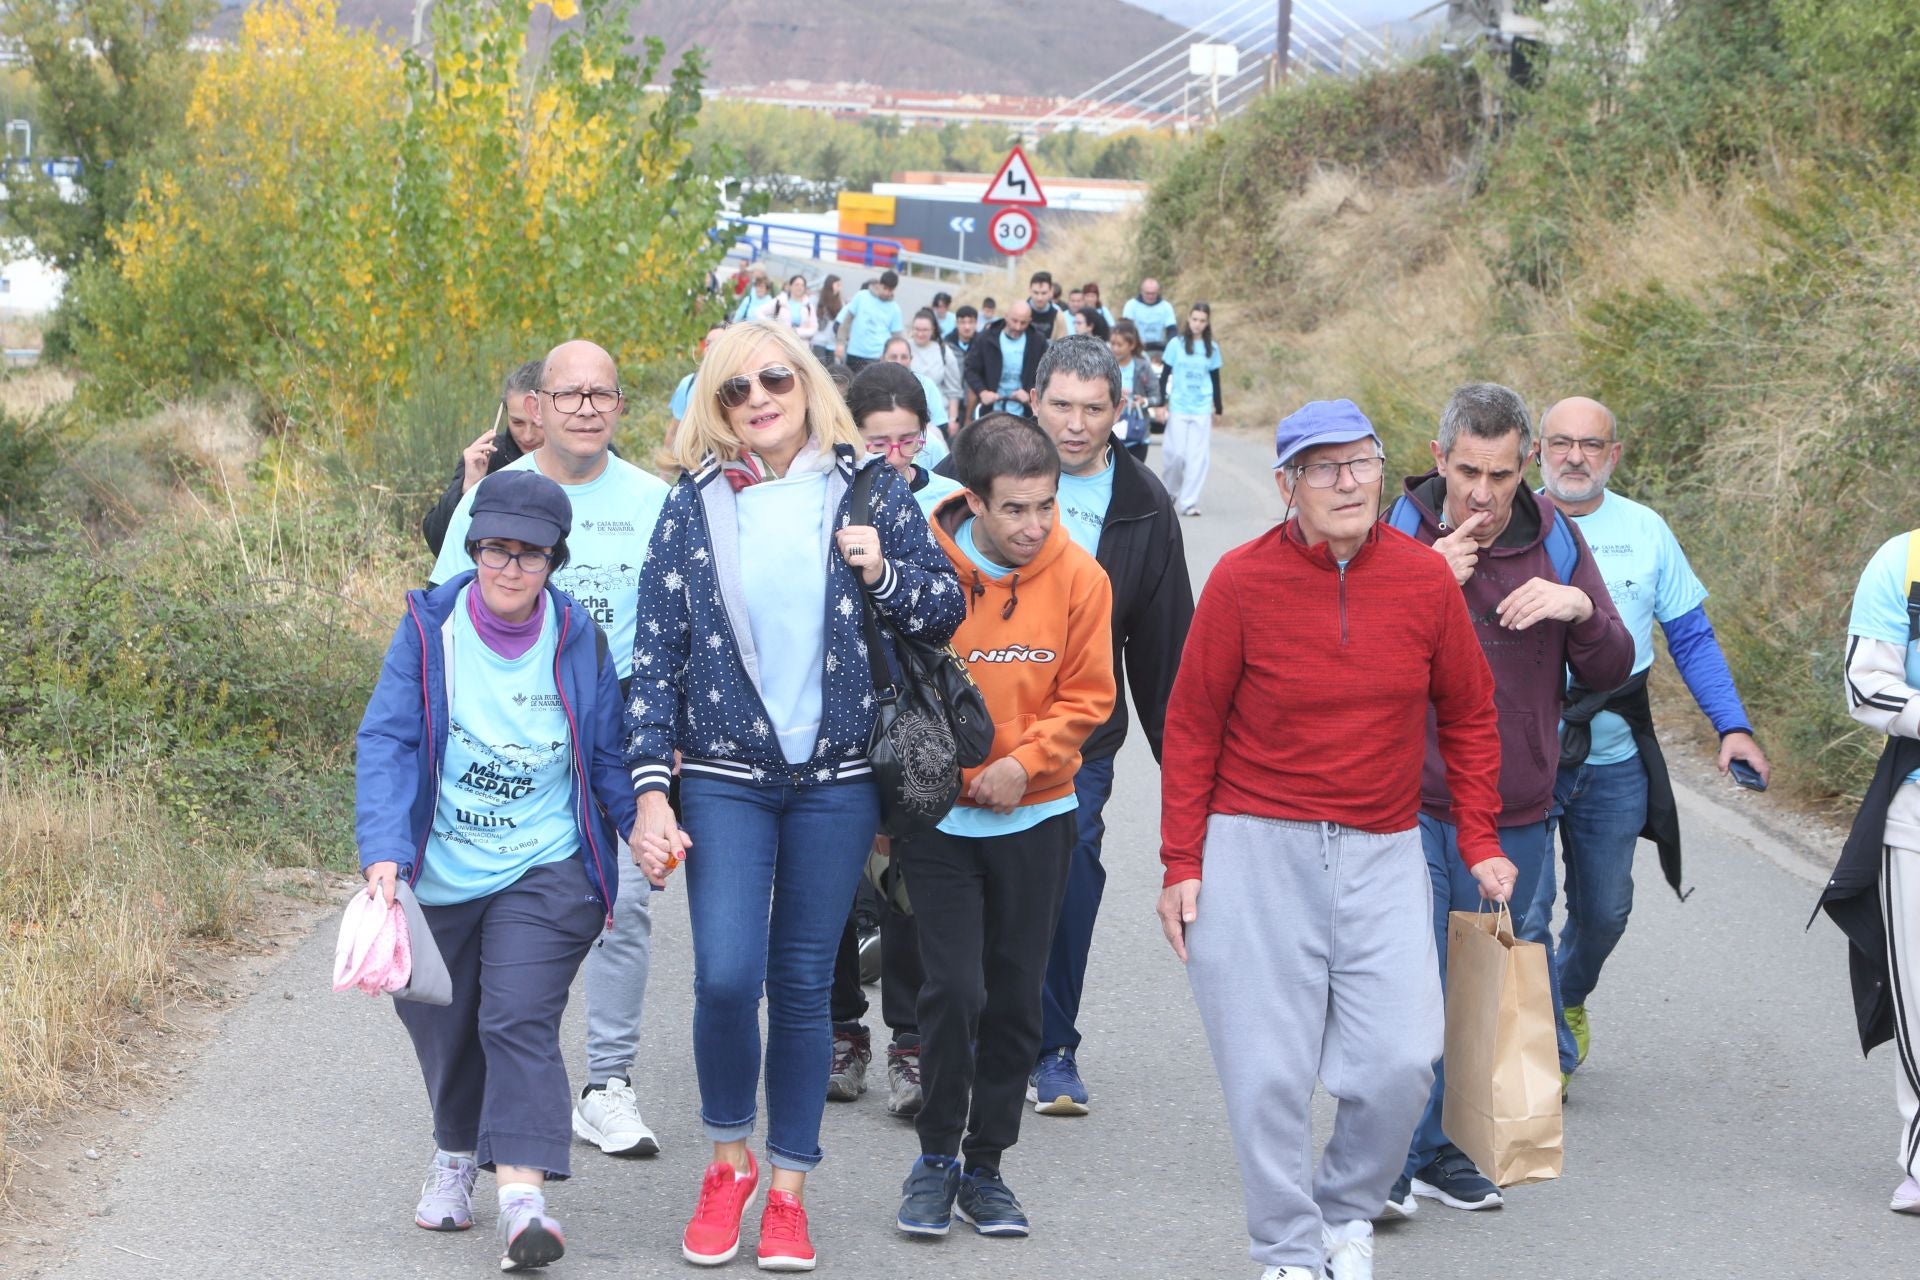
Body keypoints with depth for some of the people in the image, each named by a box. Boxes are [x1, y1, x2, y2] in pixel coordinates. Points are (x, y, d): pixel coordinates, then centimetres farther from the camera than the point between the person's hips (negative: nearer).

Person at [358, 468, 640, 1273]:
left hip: (544, 874, -1)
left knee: (518, 1022, -16)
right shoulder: (429, 630, -5)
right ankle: (457, 1153, 41)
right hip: (437, 876, 1)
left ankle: (522, 1194, -24)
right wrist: (383, 853, -23)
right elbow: (387, 743, -12)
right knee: (444, 1028, 13)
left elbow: (608, 755, 8)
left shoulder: (578, 641, -1)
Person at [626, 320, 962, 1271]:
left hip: (836, 779, 1)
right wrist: (650, 789, -5)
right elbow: (655, 656, 1)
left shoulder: (868, 491, 2)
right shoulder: (693, 507, 1)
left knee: (803, 984, 5)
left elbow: (946, 612, 9)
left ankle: (788, 1189, 17)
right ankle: (728, 1160, 11)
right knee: (725, 975, -13)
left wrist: (884, 572, -12)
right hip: (725, 776, -1)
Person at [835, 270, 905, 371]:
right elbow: (847, 320, 6)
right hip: (855, 354, 2)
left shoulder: (894, 308, 2)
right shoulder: (861, 297, 2)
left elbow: (896, 336, 3)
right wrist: (841, 343, -1)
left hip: (879, 357, -2)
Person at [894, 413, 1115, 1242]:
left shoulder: (1078, 578, -4)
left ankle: (985, 1166, 20)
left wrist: (1025, 760, -12)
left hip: (1035, 817, 2)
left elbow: (1085, 697, 1)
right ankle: (935, 1157, 8)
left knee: (1016, 999, 6)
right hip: (937, 815, -2)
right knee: (954, 988, -11)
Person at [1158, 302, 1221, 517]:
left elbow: (1215, 379, 15)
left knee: (1198, 456, -4)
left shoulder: (1212, 348, 7)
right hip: (1178, 408, -1)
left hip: (1202, 410, 2)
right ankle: (1171, 491, 21)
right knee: (1175, 453, -4)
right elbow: (1164, 375, 3)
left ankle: (1189, 502, -1)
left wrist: (1219, 408, 16)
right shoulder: (1176, 344, 1)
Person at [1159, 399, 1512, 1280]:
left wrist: (1479, 843, 8)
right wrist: (1180, 863, -1)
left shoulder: (1424, 578, 0)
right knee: (1268, 1069, -2)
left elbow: (1468, 716, 11)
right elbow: (1191, 727, 0)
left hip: (1382, 854, 2)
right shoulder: (1242, 579, -6)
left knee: (1399, 1059, -5)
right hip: (1256, 850, -2)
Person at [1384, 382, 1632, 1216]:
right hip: (1411, 803, -3)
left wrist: (1581, 608, -14)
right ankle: (1390, 1158, -7)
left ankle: (1449, 1151, 23)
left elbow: (1611, 672, 6)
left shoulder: (1553, 540, 4)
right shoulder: (1399, 533, -3)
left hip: (1513, 817, 4)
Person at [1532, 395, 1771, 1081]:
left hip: (1615, 762, 3)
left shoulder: (1646, 532, 3)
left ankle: (1569, 998, 42)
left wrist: (1732, 726, -2)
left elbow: (1692, 638, 8)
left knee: (1604, 912, 13)